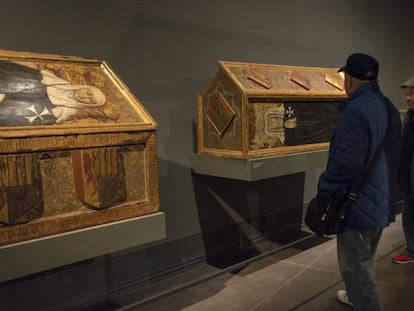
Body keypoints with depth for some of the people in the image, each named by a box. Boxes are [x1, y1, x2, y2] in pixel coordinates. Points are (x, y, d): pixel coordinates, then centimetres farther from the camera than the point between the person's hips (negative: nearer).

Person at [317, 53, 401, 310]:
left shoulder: (356, 111, -24)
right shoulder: (388, 108, 7)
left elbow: (345, 164, -28)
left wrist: (325, 191, -15)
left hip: (358, 204, -10)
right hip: (382, 200, 10)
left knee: (356, 267, 4)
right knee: (364, 261, 26)